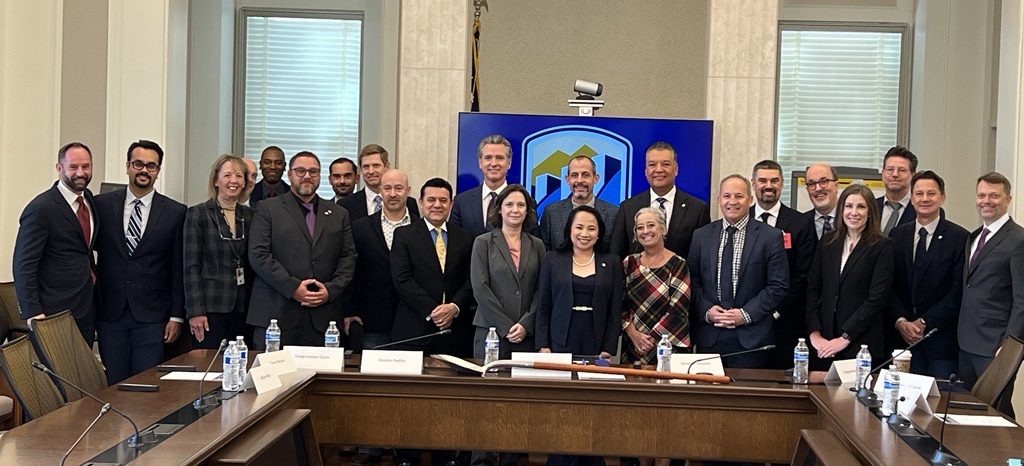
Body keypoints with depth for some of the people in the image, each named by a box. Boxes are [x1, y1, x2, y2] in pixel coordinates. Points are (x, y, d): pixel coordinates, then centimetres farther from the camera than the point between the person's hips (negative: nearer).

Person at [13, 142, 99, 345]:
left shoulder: (89, 199, 9)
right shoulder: (40, 209, -15)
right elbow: (23, 265, -16)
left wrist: (92, 272, 10)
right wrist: (32, 312, -21)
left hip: (87, 305, 7)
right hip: (57, 311, -7)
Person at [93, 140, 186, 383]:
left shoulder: (175, 212, 1)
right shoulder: (102, 204, 4)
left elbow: (179, 269, 1)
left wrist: (177, 316, -1)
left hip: (151, 317, -1)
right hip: (110, 314, 1)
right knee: (113, 385, 6)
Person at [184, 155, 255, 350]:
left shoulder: (249, 215, 11)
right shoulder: (198, 214, -1)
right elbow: (191, 266, -5)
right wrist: (195, 312, -11)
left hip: (242, 309, 4)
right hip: (210, 308, -4)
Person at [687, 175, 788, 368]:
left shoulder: (771, 237, 0)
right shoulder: (701, 236, 10)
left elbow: (779, 286, -3)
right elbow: (692, 281, 10)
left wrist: (746, 314, -12)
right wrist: (707, 311, -7)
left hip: (751, 338, -2)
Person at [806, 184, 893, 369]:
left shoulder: (882, 247, -2)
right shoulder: (826, 244, 11)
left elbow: (877, 298, -9)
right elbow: (812, 289, 8)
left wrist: (845, 338, -12)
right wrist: (814, 333, -4)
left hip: (861, 345, -3)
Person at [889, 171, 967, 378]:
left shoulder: (959, 237, -3)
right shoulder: (897, 235, 10)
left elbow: (959, 291, -7)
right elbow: (889, 285, 7)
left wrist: (925, 322, -10)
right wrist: (901, 322, -6)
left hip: (942, 338, -3)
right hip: (903, 336, 3)